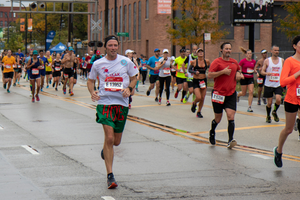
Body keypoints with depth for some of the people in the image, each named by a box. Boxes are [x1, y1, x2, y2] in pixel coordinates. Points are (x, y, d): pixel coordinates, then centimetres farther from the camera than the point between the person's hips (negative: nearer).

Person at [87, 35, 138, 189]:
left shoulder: (126, 62, 1)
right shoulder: (98, 64, 2)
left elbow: (134, 78, 12)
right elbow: (90, 80, 14)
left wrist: (129, 88, -8)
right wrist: (92, 92, -6)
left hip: (122, 103, 2)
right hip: (105, 102, -2)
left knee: (116, 141, 9)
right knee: (109, 138, -15)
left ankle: (105, 150, 48)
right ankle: (110, 176, -10)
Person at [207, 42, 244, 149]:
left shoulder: (234, 62, 10)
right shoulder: (217, 62, -5)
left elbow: (238, 71, 30)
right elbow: (209, 75, -15)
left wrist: (239, 74, 7)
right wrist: (223, 71, -20)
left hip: (231, 94, 3)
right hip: (218, 93, -3)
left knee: (231, 117, -14)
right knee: (218, 119, 10)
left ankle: (230, 141, -17)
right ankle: (212, 132, 41)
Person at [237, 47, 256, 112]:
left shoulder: (253, 61, 5)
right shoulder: (243, 61, -9)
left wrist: (256, 72, 0)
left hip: (251, 78, 3)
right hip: (244, 78, -3)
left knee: (251, 92, -10)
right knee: (244, 93, 5)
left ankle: (249, 107, -4)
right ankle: (238, 95, 43)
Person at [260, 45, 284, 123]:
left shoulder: (282, 60, 6)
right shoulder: (267, 61, 0)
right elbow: (262, 71, -2)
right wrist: (267, 73, -23)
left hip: (278, 85, 1)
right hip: (268, 85, -1)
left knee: (278, 99, -19)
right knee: (269, 102, 3)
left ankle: (274, 112, 10)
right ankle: (268, 116, 27)